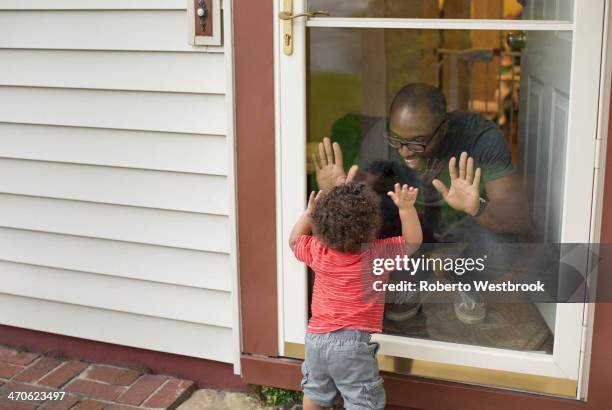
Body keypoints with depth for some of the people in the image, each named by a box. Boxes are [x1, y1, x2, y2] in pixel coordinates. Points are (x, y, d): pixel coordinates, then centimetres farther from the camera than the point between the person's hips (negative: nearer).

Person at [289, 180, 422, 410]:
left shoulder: (318, 251, -2)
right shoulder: (379, 253, -14)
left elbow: (294, 240, 17)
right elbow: (413, 241, -7)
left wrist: (309, 211, 15)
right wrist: (406, 208, -16)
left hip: (317, 337, 5)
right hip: (353, 341, -4)